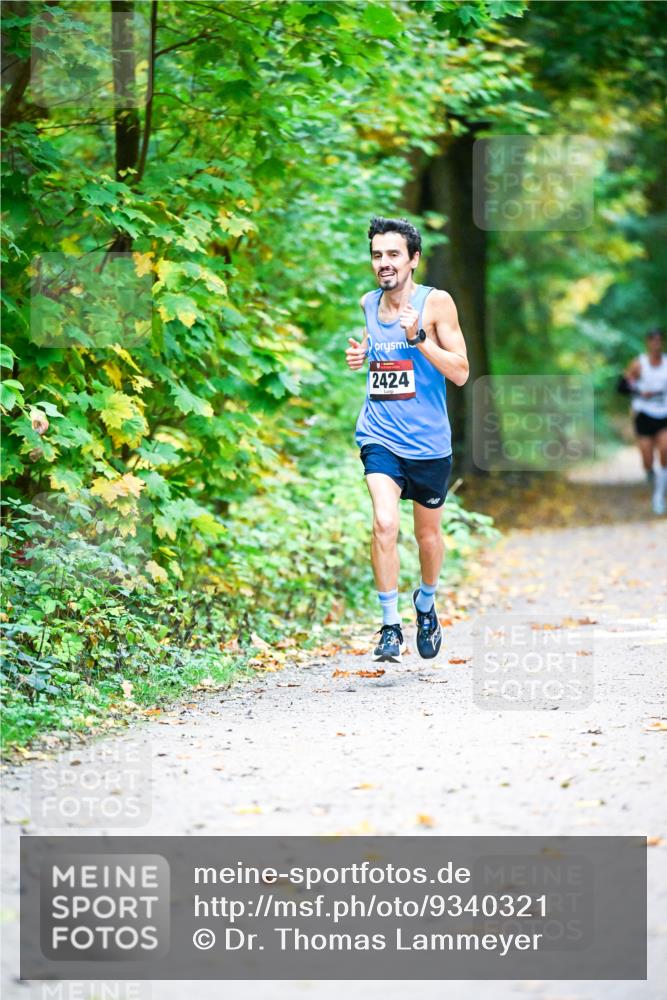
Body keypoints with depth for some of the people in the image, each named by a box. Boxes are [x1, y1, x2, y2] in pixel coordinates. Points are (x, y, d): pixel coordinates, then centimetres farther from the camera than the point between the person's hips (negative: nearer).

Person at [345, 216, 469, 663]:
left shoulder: (436, 303, -8)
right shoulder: (368, 304, 5)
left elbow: (461, 373, -10)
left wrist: (418, 337, -22)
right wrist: (359, 356, 2)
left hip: (429, 441, -1)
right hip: (380, 436, 1)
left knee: (428, 534, 15)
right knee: (385, 523, -21)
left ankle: (426, 603, 43)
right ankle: (391, 626, -14)